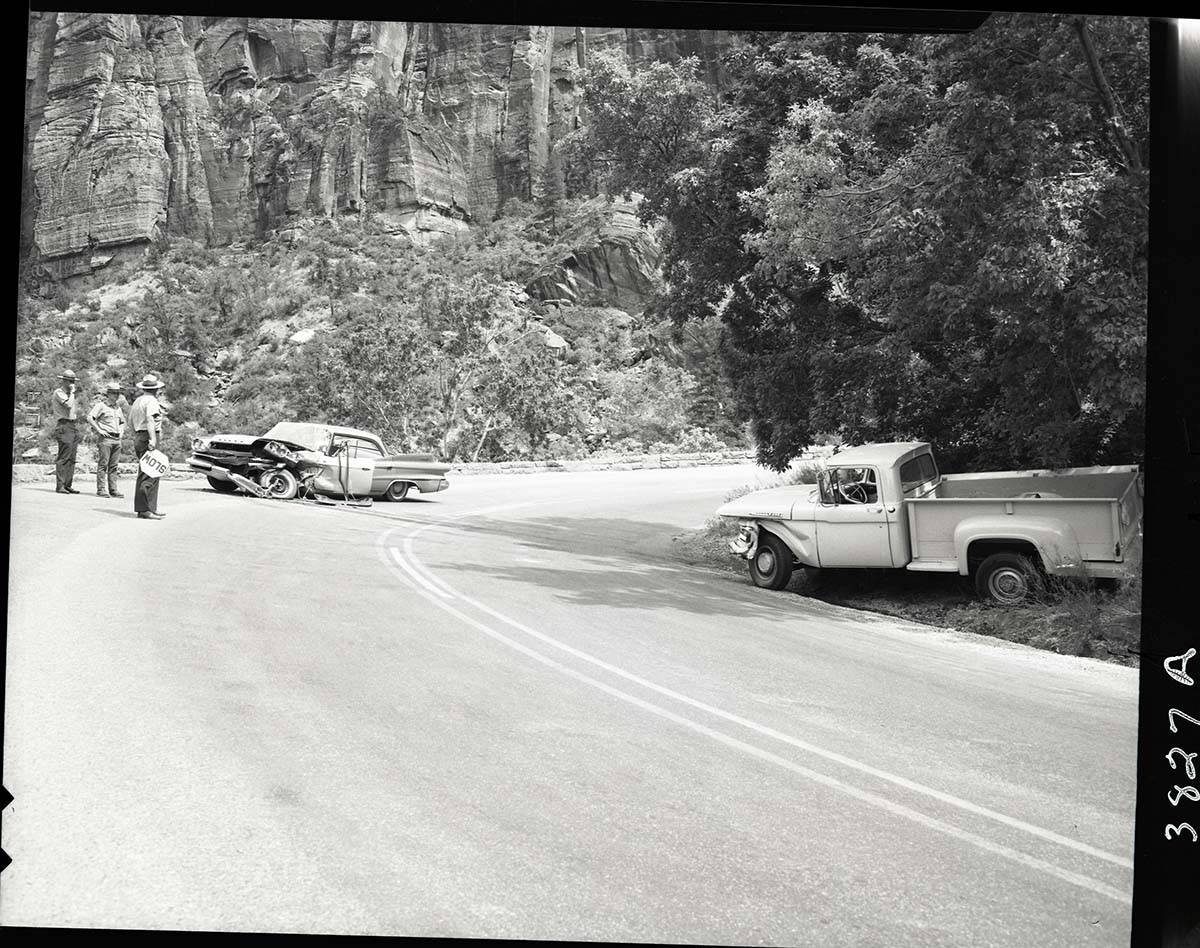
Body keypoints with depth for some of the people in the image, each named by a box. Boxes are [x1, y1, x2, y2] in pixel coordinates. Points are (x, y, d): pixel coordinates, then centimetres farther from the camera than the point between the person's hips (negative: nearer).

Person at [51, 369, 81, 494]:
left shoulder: (68, 393, 22)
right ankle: (60, 486, -11)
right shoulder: (58, 392, -6)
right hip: (64, 426, -9)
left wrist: (76, 412, 15)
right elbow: (68, 404, -21)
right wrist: (72, 392, -11)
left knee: (71, 459, 6)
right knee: (64, 458, -11)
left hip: (72, 426, 9)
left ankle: (67, 485, 9)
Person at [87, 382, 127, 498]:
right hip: (105, 438, -7)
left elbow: (122, 422, 35)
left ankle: (113, 489, 8)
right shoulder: (101, 405, -3)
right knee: (103, 465, -6)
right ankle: (101, 489, -6)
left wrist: (121, 431, 17)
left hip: (117, 439, 7)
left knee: (113, 466, 6)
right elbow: (89, 418, -13)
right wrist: (99, 430, -15)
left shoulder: (118, 408, 20)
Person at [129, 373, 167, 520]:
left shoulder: (137, 400, 19)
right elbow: (150, 419, -23)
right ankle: (145, 509, -15)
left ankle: (146, 508, 18)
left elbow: (130, 421, 24)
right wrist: (152, 439, -29)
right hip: (148, 437, -10)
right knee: (150, 475, -11)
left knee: (144, 474, 13)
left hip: (138, 437, 10)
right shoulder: (151, 400, -9)